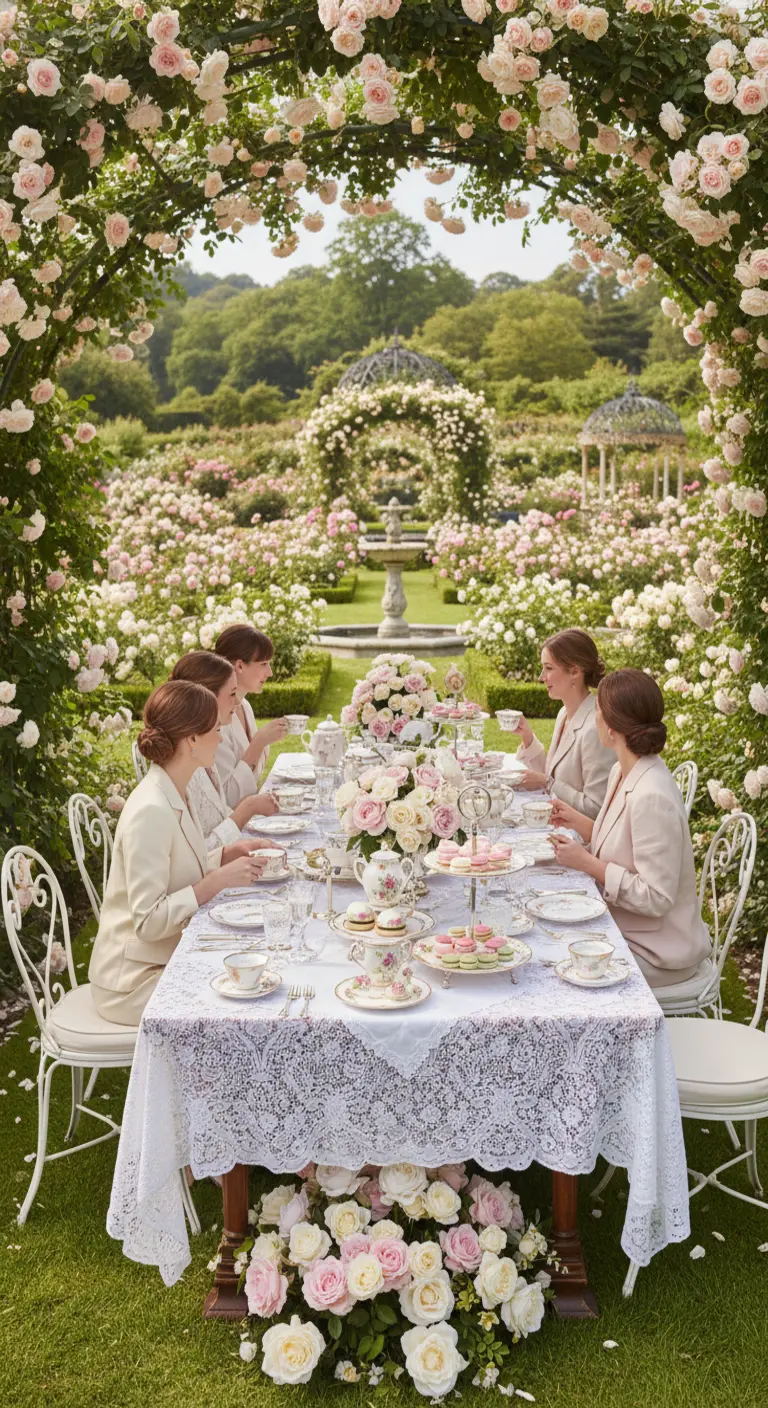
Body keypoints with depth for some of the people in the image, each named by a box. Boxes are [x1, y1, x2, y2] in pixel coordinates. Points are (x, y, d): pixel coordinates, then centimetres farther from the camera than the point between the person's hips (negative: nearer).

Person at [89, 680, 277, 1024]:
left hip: (168, 956, 9)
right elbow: (149, 921, -25)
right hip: (136, 979, -9)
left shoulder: (170, 795, 4)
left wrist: (230, 854, 1)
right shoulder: (149, 811, -25)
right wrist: (220, 880, -25)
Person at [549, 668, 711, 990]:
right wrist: (579, 822, 3)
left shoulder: (651, 797, -28)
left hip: (654, 952, -8)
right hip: (622, 928, 8)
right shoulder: (622, 773, 2)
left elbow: (655, 898, -26)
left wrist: (586, 863, -21)